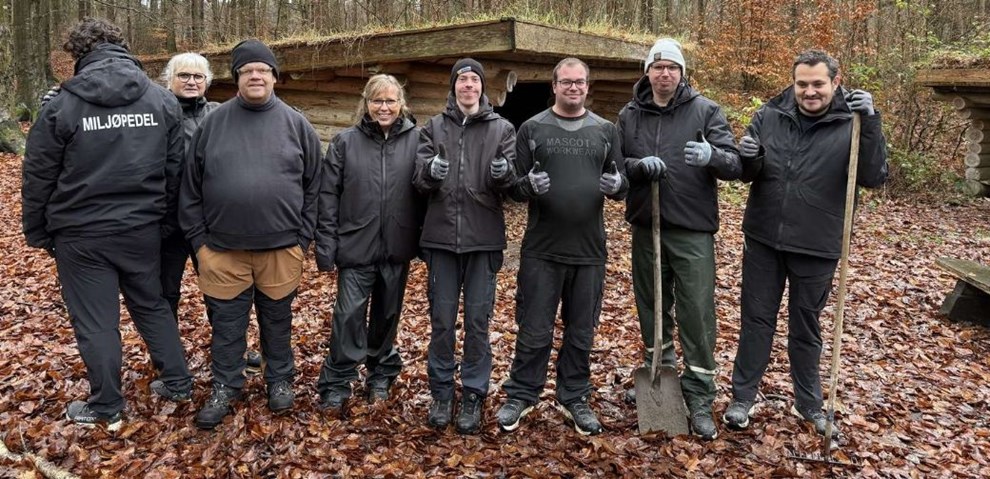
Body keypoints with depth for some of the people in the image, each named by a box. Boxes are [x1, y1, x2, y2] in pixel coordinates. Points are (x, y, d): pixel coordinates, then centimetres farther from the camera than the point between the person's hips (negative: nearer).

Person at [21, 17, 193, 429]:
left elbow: (39, 177, -3)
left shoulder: (63, 105, -9)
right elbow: (175, 170, 4)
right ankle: (177, 383, 28)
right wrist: (164, 221, 13)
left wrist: (37, 233, 9)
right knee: (153, 307, 20)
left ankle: (106, 408, 21)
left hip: (82, 235, -3)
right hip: (143, 230, 3)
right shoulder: (163, 100, -1)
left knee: (96, 323, 8)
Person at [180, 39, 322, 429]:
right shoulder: (213, 123, 3)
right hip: (223, 248, 1)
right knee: (226, 321, 10)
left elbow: (313, 186, 3)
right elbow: (191, 187, 5)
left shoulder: (296, 124, 2)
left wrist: (302, 237, 0)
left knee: (277, 318, 13)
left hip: (281, 247, 0)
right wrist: (198, 239, 1)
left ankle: (280, 380, 32)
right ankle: (224, 388, 27)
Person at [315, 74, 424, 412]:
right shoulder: (345, 142, 0)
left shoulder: (416, 141, 0)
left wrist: (425, 242, -1)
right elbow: (328, 196, -1)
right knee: (348, 315, -1)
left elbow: (426, 192, 2)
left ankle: (381, 375, 33)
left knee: (387, 315, 15)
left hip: (397, 248, 1)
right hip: (355, 247, -1)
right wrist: (326, 248, -6)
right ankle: (336, 384, 14)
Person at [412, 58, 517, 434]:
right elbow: (419, 180, -1)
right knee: (442, 319, 8)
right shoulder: (434, 127, 9)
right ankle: (441, 392, 23)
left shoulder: (502, 129, 6)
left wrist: (504, 173, -25)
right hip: (441, 236, 1)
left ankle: (474, 395, 18)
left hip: (484, 238, -1)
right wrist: (430, 171, -24)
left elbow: (512, 184, -2)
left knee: (478, 319, 5)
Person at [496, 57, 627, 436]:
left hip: (589, 250, 2)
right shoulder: (532, 128, 4)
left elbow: (623, 185, 9)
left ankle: (575, 398, 27)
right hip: (541, 250, -2)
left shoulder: (606, 131, 9)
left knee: (581, 331, 12)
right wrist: (529, 185, -21)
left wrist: (617, 185, -15)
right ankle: (521, 395, 22)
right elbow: (513, 185, 2)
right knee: (534, 330, 5)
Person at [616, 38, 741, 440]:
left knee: (696, 313, -2)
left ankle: (699, 399, 9)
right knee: (652, 306, 15)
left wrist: (712, 156, -30)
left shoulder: (705, 111, -2)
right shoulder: (629, 115, 6)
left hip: (692, 229, -3)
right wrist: (638, 166, -15)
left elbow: (737, 164, -8)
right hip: (645, 226, 3)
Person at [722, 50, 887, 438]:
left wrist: (871, 124, -28)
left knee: (806, 327, 14)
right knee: (756, 320, 11)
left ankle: (809, 403, 32)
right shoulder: (769, 116, -2)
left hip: (816, 247, -1)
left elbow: (874, 177, -18)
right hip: (763, 240, 2)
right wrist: (748, 158, -19)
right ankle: (742, 397, 24)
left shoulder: (850, 125, -8)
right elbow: (748, 174, 4)